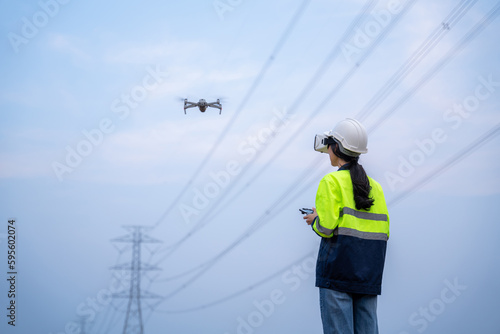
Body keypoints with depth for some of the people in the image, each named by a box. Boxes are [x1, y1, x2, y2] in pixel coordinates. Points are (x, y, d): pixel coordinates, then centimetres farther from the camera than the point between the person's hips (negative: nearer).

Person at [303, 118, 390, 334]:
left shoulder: (332, 181, -5)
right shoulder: (375, 186, 13)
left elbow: (326, 227, -13)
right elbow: (384, 231, 10)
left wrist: (315, 219, 8)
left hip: (338, 269, -6)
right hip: (369, 273, 6)